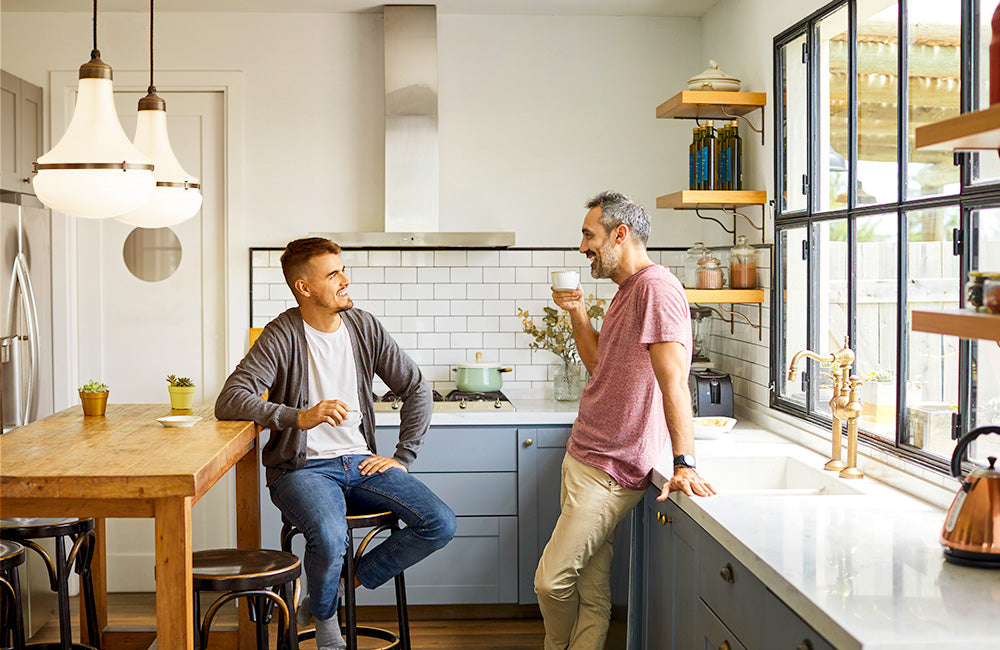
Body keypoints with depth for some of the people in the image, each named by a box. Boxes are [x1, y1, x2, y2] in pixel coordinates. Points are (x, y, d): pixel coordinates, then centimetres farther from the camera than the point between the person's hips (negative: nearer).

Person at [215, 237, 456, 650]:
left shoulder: (363, 327, 6)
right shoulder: (283, 336, -9)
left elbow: (416, 389, 14)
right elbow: (229, 402, -19)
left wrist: (402, 458, 5)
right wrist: (300, 417, -32)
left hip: (360, 463, 5)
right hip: (302, 468, -5)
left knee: (440, 525, -14)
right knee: (329, 538, -35)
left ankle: (349, 582, 5)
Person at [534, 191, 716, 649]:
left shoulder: (656, 286, -16)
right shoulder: (628, 290, 17)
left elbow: (673, 379, -24)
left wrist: (684, 464, -29)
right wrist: (577, 311, 12)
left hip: (610, 472, -9)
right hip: (584, 458, 9)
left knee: (552, 581, -6)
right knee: (592, 591, 12)